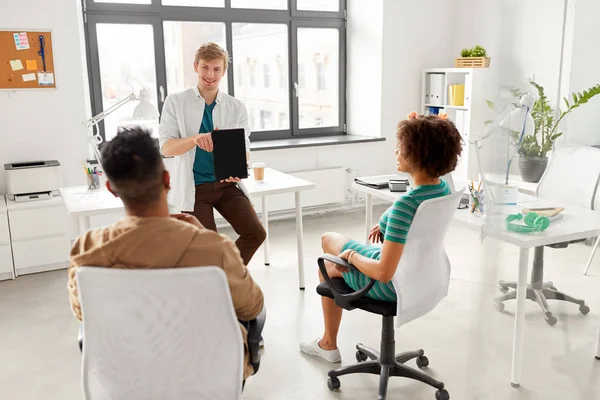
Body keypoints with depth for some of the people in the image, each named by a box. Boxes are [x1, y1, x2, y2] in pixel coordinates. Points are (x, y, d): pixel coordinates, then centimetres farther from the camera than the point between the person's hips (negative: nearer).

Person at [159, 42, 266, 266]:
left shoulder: (236, 107, 4)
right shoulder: (175, 102, -2)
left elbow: (244, 148, 1)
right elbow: (166, 147, -8)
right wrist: (194, 139, -29)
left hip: (227, 184, 2)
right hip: (194, 187, -2)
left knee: (256, 233, -10)